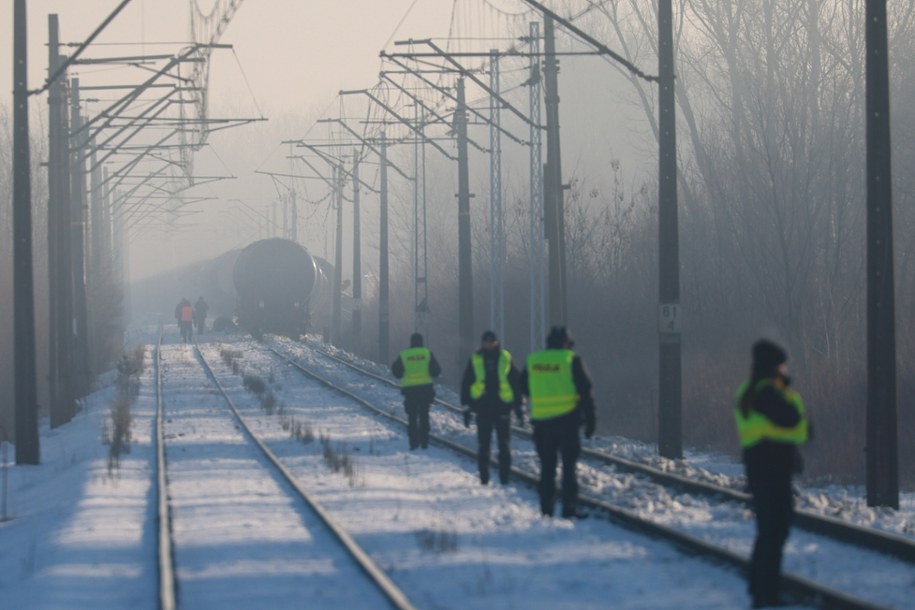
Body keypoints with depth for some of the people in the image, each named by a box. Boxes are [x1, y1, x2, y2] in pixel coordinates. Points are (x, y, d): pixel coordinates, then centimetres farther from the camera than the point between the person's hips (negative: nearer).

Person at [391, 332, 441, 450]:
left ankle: (413, 442, 0)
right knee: (424, 416, 11)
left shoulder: (403, 355, -2)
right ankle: (424, 441, 8)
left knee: (412, 417, 8)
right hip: (425, 389, 0)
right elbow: (435, 371, -6)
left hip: (409, 389, 0)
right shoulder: (427, 354, -3)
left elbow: (397, 373, 1)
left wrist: (393, 366, 20)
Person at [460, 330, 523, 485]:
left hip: (502, 408, 0)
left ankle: (505, 478, 5)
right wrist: (466, 408, 2)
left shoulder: (506, 359, 3)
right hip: (482, 408, 0)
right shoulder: (475, 360, 3)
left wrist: (518, 407, 5)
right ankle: (484, 479, 12)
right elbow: (466, 384, 6)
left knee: (504, 446, 0)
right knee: (483, 446, 5)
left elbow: (517, 383, 7)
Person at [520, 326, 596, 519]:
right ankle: (569, 508, -3)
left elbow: (524, 389, 18)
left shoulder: (532, 360, 5)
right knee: (569, 466, 3)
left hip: (541, 422, 3)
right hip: (567, 420, -3)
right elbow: (586, 391, -6)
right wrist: (590, 420, 0)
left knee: (547, 467, 11)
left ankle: (546, 508, 10)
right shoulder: (571, 360, -5)